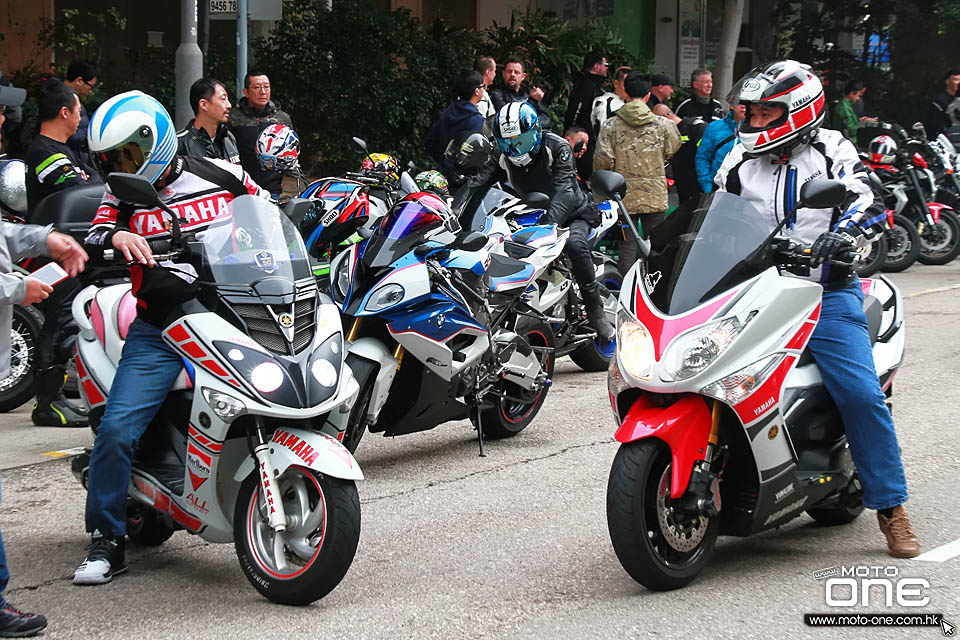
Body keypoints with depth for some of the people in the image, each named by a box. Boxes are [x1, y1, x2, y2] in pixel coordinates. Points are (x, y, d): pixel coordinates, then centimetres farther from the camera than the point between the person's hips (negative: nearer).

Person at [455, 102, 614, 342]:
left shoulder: (558, 147, -20)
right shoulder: (502, 155, -4)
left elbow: (564, 191, -33)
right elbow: (477, 184, -12)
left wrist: (549, 225, -50)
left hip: (572, 213, -6)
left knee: (574, 244, -36)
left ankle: (596, 312, -24)